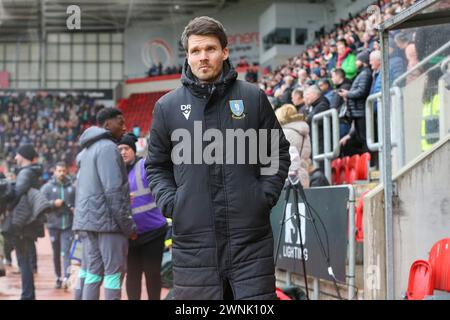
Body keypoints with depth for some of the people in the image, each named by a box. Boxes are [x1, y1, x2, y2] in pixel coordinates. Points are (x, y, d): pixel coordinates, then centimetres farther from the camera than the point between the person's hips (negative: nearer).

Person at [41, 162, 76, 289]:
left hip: (68, 225, -1)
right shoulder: (47, 187, 2)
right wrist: (53, 203, -16)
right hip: (53, 224, 1)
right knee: (56, 253, 10)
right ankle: (58, 278, 20)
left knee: (66, 252, -12)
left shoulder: (72, 187, 3)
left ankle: (66, 278, -20)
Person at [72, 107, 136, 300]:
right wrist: (128, 226, -14)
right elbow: (113, 191, -17)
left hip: (86, 220, 9)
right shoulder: (107, 147, -10)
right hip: (107, 219, -9)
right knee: (115, 271, -4)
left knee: (93, 270, 9)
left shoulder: (86, 150, 20)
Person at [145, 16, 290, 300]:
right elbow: (156, 165, 15)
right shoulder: (168, 106, 7)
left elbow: (279, 153, 13)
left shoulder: (253, 98, 6)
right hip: (194, 237, 1)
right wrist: (170, 202, 0)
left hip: (251, 236, 0)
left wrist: (267, 196, 1)